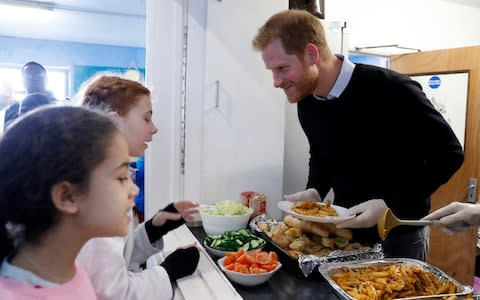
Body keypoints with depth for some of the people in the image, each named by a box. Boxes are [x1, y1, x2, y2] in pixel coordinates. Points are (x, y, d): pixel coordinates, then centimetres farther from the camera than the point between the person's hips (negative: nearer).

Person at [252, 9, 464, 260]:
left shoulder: (392, 90, -25)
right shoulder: (306, 103, -5)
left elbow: (449, 153, -16)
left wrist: (388, 204, -24)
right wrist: (315, 191, -7)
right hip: (345, 228, 6)